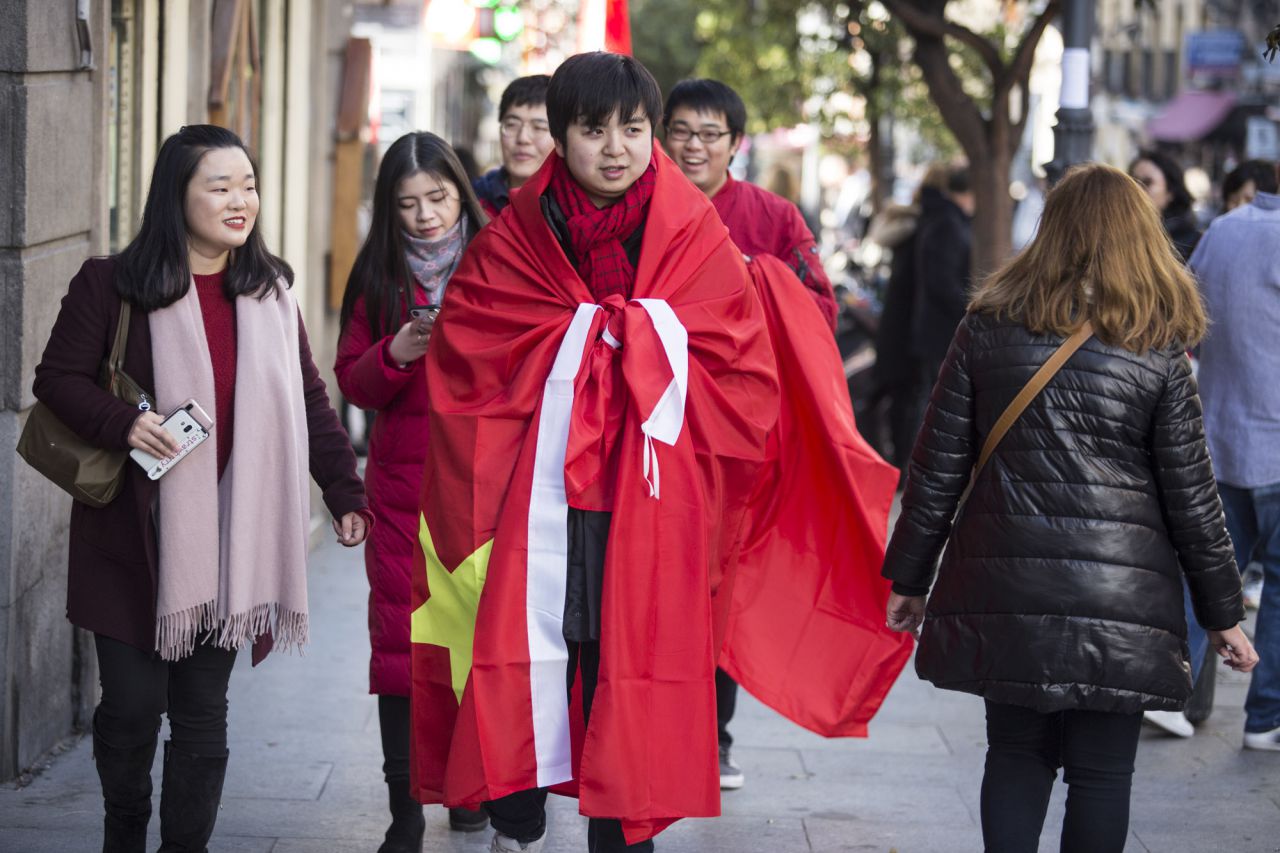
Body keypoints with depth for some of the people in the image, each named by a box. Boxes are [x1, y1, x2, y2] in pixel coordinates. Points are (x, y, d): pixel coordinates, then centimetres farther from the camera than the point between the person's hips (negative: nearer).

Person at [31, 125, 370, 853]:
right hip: (135, 536, -3)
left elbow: (310, 402, 14)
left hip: (229, 539, 3)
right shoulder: (111, 285, -6)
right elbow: (57, 378, -4)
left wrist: (345, 492, 10)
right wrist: (121, 424, -21)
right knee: (133, 702, 2)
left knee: (204, 711, 5)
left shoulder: (270, 291, 9)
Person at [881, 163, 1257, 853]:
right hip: (1119, 598, -2)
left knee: (1016, 755, 13)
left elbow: (937, 467, 3)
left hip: (1003, 589, 2)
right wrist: (1222, 614, 10)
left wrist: (909, 578, 12)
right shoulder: (1160, 353, -2)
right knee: (1101, 774, 5)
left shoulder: (988, 329, 2)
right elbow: (1190, 494, 0)